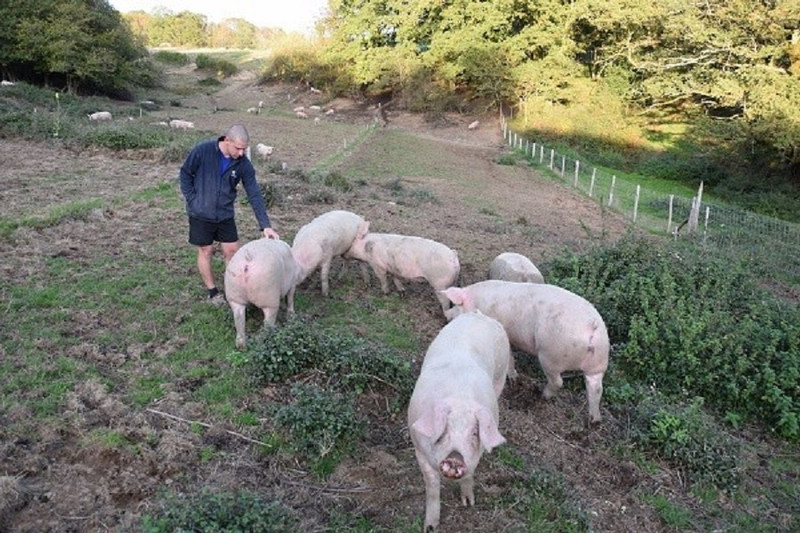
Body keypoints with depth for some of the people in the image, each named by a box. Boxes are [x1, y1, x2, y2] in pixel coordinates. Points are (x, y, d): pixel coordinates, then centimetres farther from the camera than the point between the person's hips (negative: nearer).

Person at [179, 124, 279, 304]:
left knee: (232, 251, 7)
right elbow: (185, 174, -5)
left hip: (225, 215, 3)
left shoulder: (243, 164, -11)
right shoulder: (203, 150, -19)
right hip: (201, 214, -3)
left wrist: (265, 225, -16)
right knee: (206, 251, 8)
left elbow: (255, 195, -10)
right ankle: (212, 292, 22)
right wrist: (192, 200, -12)